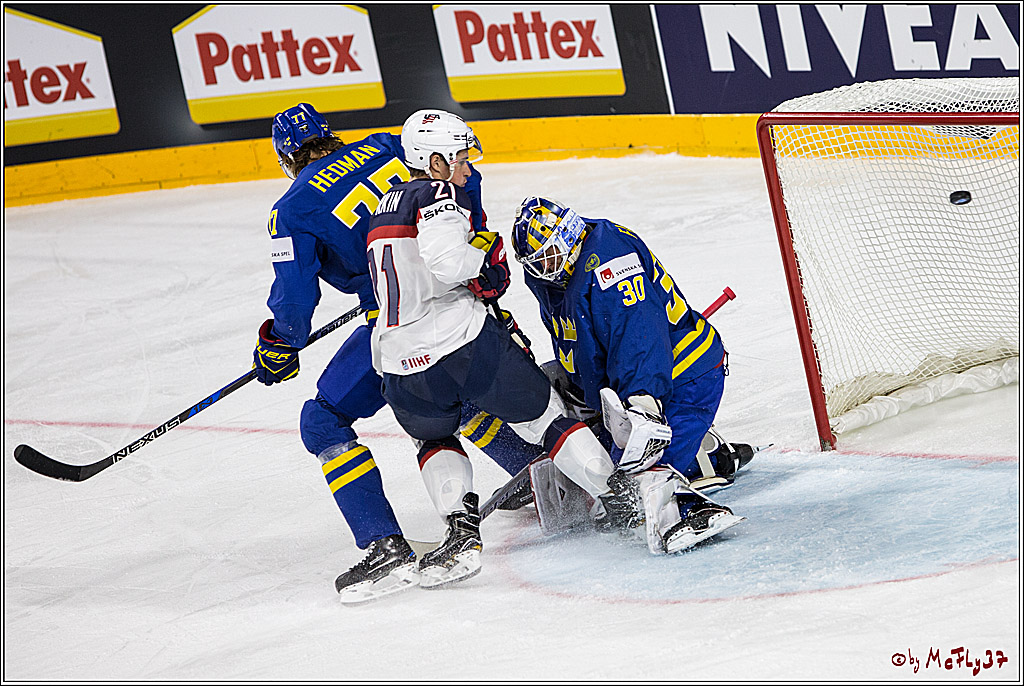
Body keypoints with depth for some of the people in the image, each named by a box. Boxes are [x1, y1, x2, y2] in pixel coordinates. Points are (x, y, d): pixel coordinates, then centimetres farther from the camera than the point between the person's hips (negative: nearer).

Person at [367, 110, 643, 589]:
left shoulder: (386, 207, 22)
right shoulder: (439, 195, -5)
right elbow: (446, 259, -25)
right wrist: (484, 253, -4)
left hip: (401, 363, 6)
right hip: (464, 342, -6)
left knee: (434, 439, 30)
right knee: (544, 416, 13)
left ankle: (462, 531, 9)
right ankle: (621, 497, 20)